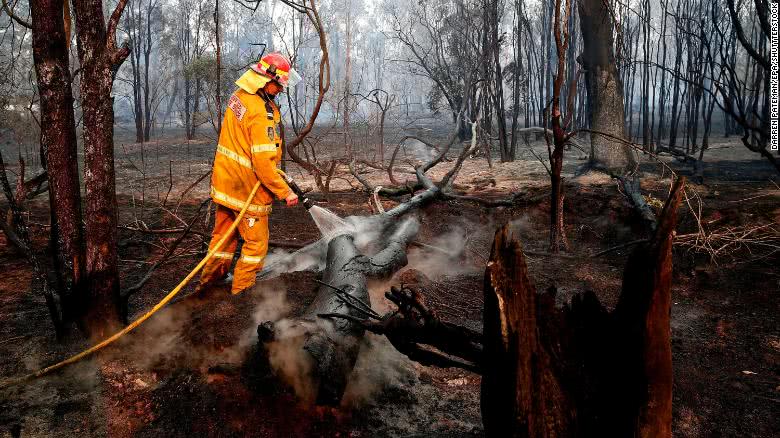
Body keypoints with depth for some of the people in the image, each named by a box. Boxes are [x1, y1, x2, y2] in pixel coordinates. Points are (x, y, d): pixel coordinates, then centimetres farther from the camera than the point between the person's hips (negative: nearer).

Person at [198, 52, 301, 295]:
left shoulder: (239, 95, 3)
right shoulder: (262, 114, -26)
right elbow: (263, 163, -28)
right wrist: (285, 191, -20)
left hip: (224, 181, 9)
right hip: (247, 188, -9)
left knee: (223, 235, 23)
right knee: (256, 242, 7)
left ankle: (209, 282, 37)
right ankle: (241, 291, 18)